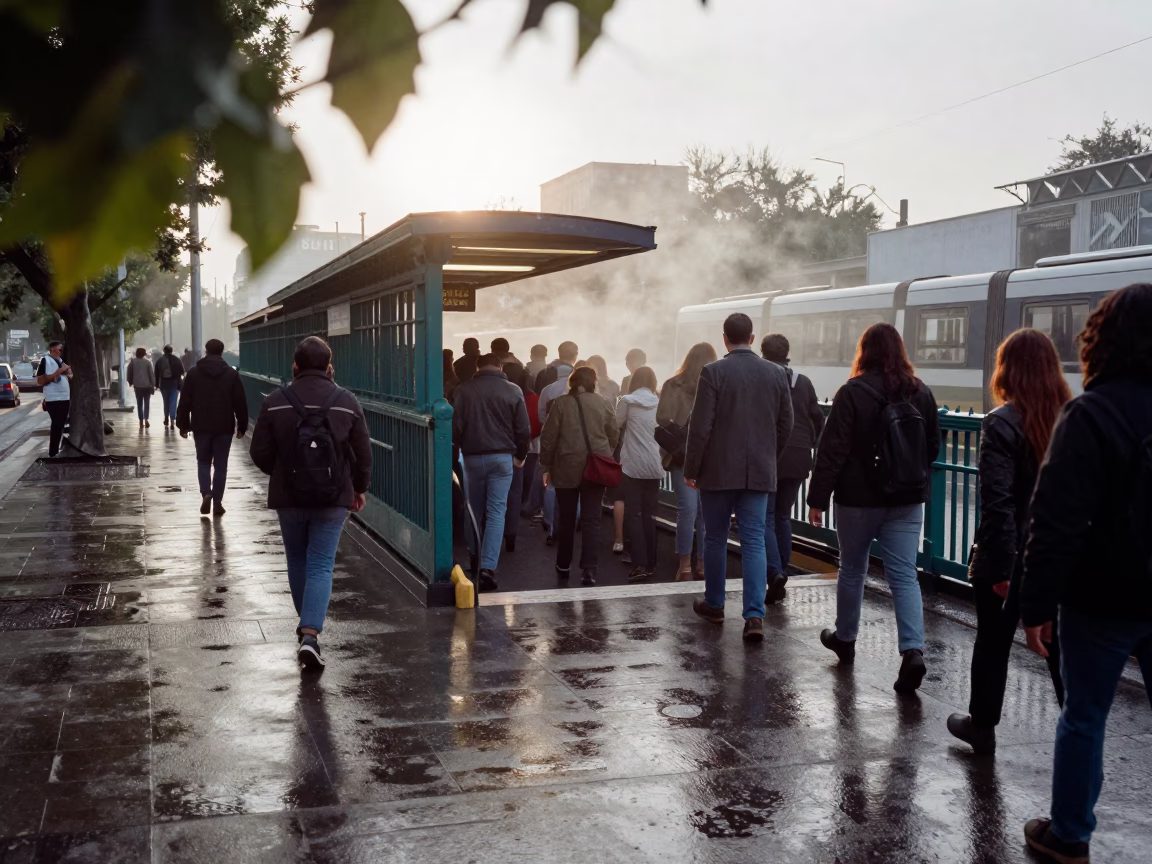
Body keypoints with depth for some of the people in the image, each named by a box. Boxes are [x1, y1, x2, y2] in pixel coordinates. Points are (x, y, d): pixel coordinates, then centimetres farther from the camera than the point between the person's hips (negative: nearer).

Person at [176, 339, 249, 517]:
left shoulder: (193, 373, 1)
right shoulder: (231, 374, -1)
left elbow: (184, 401, 1)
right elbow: (240, 403, -1)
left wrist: (183, 425, 9)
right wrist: (242, 426, 7)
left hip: (201, 426, 1)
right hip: (224, 427, -1)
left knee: (203, 461, 15)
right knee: (220, 465, 7)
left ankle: (206, 493, -5)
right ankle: (217, 502, 5)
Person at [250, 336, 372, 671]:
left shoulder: (275, 402, -6)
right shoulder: (347, 402, -5)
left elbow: (260, 453, -3)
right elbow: (364, 454, -1)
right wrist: (360, 488, 16)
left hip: (288, 497, 1)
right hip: (332, 498, -1)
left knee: (297, 562, 20)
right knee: (321, 566, 2)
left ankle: (307, 624, 34)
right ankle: (310, 634, -12)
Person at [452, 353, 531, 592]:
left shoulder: (464, 390, -1)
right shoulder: (513, 391, 0)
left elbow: (456, 425, -1)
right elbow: (523, 429, 1)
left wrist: (459, 447, 15)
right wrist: (520, 455, 14)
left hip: (472, 456, 1)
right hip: (503, 457, -1)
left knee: (475, 512, 15)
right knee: (496, 512, -1)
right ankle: (488, 567, -13)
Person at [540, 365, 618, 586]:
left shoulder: (561, 403, -4)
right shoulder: (601, 402, 1)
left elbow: (548, 437, -5)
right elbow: (614, 433, 5)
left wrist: (546, 466, 3)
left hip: (567, 468, -1)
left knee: (566, 518, 13)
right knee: (591, 518, 1)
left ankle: (563, 566, 25)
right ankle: (589, 568, -9)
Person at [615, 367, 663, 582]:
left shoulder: (626, 401, -3)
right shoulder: (661, 403, 3)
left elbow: (615, 427, 3)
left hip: (632, 465, -3)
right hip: (654, 466, 3)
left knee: (635, 514, 0)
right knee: (649, 514, 10)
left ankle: (640, 565, -8)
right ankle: (650, 563, 13)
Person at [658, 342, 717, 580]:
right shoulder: (674, 386, -2)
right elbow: (663, 419, -9)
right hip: (684, 456, -3)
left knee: (707, 511, 4)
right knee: (688, 509, -7)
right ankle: (685, 566, 3)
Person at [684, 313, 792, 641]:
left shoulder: (713, 372, -9)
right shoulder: (775, 373, 3)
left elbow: (700, 426, -11)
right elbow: (785, 425, 8)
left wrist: (691, 470, -2)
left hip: (718, 470, -2)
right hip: (760, 472, 3)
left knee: (715, 539, 13)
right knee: (754, 542, 2)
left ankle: (714, 605, 26)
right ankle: (754, 616, -7)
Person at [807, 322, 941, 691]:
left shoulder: (853, 393, -12)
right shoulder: (921, 393, 2)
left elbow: (832, 450, -13)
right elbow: (933, 446, 12)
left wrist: (817, 498, -8)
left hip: (859, 498, -3)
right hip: (907, 500, 3)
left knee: (852, 570, 14)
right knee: (904, 575, 2)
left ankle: (844, 638, 31)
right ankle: (913, 651, -12)